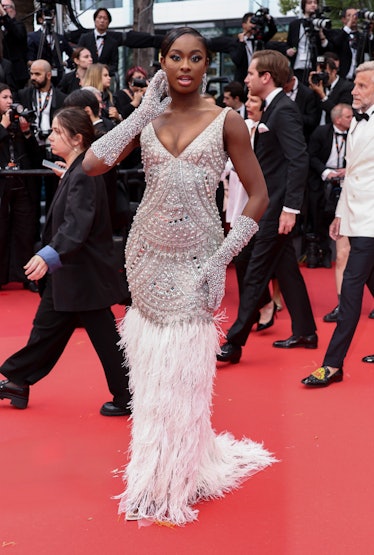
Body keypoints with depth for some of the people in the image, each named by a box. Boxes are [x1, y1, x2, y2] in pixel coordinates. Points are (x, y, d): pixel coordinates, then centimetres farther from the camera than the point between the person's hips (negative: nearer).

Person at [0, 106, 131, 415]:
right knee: (47, 327, 16)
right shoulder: (75, 172, 9)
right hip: (69, 274, 10)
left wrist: (48, 256, -46)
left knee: (104, 337, 0)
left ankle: (128, 398, 12)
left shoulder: (83, 177, -20)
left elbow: (76, 225, -33)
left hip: (85, 275, -10)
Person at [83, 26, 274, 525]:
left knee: (185, 370, 1)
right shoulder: (146, 119, 5)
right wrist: (143, 112, -8)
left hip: (195, 260, -3)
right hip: (147, 256, 3)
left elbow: (259, 196, -3)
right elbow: (92, 164, -9)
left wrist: (222, 259, -11)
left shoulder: (226, 121, -3)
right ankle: (154, 472, 28)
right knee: (150, 366, 9)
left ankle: (178, 481, 19)